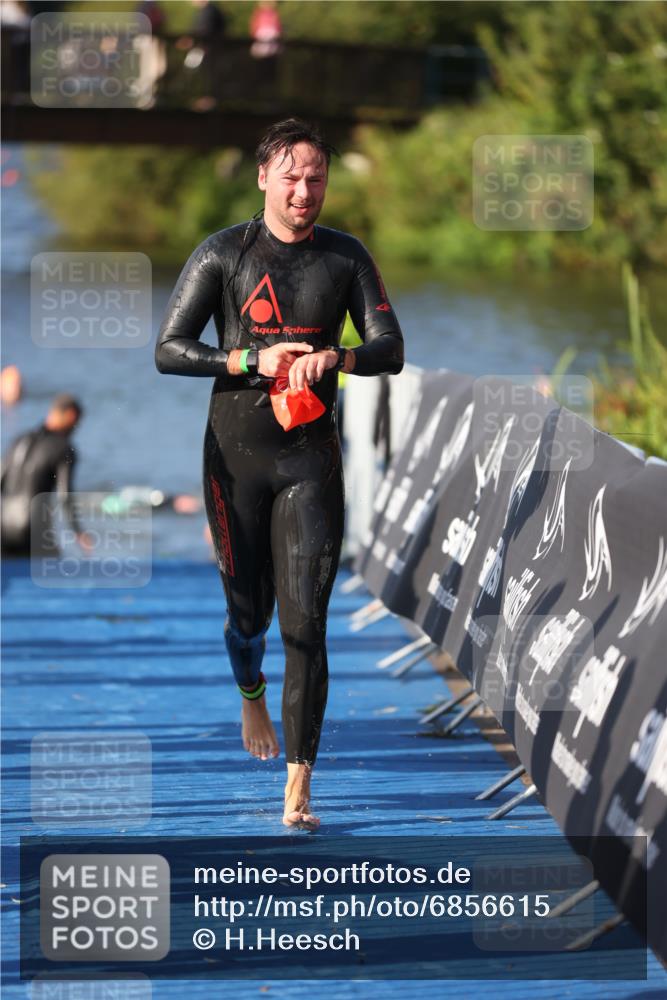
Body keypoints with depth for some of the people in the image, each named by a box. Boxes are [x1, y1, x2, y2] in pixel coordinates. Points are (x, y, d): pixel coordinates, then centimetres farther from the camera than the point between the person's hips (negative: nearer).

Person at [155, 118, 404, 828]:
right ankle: (251, 698, 44)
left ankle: (298, 787, -7)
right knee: (248, 607, 8)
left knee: (305, 620, -8)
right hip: (236, 454, 0)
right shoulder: (223, 254, -2)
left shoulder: (345, 257, 4)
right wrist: (253, 360, -17)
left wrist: (333, 358, -21)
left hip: (311, 457, 0)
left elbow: (390, 350, 0)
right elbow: (167, 350, -4)